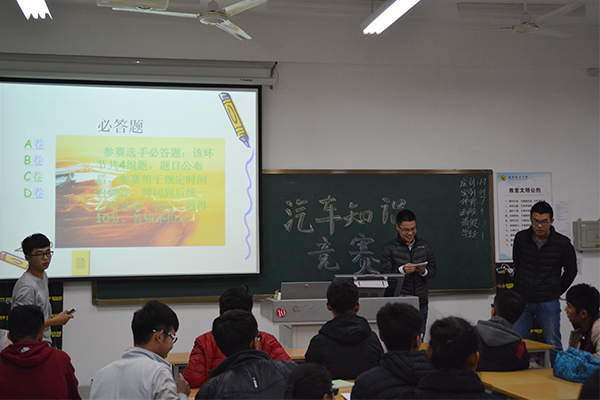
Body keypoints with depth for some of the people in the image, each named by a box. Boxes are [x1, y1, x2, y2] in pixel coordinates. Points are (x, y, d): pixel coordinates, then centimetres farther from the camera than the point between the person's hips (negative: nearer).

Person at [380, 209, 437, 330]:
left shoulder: (424, 245, 12)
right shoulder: (389, 248, 0)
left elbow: (434, 271, 11)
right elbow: (385, 275, -5)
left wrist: (424, 271, -10)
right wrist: (402, 270, -21)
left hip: (421, 302, 3)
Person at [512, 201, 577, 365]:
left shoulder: (562, 244, -7)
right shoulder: (521, 238, -2)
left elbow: (571, 271, 9)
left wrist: (557, 292, 9)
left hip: (548, 303, -2)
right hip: (522, 300, 2)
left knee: (554, 345, 2)